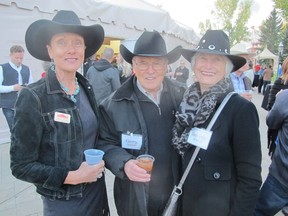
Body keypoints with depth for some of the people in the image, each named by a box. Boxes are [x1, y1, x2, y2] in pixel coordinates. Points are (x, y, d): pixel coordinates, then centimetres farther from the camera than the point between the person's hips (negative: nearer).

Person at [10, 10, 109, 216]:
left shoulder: (86, 88, -2)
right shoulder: (33, 98, -18)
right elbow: (21, 166, -15)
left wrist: (99, 164, -2)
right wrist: (71, 177, -22)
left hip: (97, 193, 6)